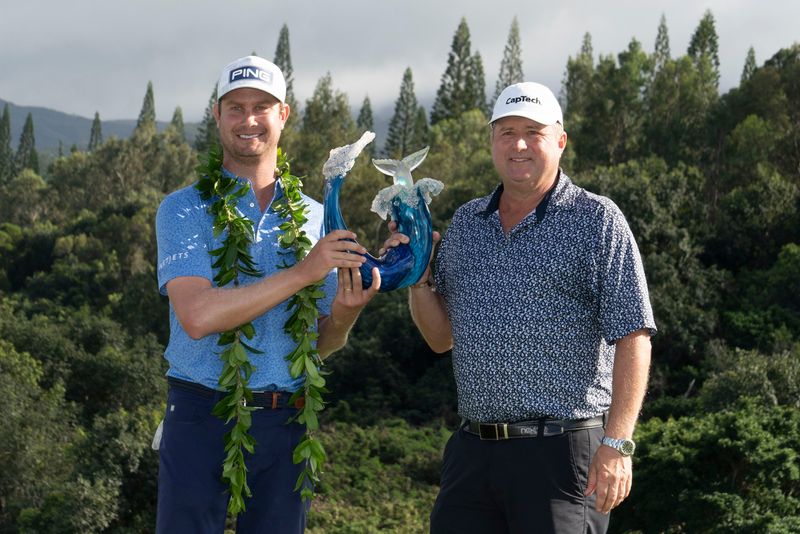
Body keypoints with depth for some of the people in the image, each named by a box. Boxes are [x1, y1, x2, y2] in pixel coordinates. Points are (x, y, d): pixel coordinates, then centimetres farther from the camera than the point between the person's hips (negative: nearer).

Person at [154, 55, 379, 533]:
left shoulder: (314, 217, 11)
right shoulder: (185, 209, -2)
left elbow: (320, 344, 14)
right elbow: (197, 316, -18)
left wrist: (345, 313, -10)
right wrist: (304, 273, -19)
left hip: (283, 423, 4)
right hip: (202, 420, -3)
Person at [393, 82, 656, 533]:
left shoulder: (597, 221, -3)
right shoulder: (467, 223, 14)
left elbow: (633, 339, -9)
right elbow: (441, 338, 19)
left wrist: (617, 445, -18)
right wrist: (418, 278, 1)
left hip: (560, 453, -5)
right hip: (472, 451, 5)